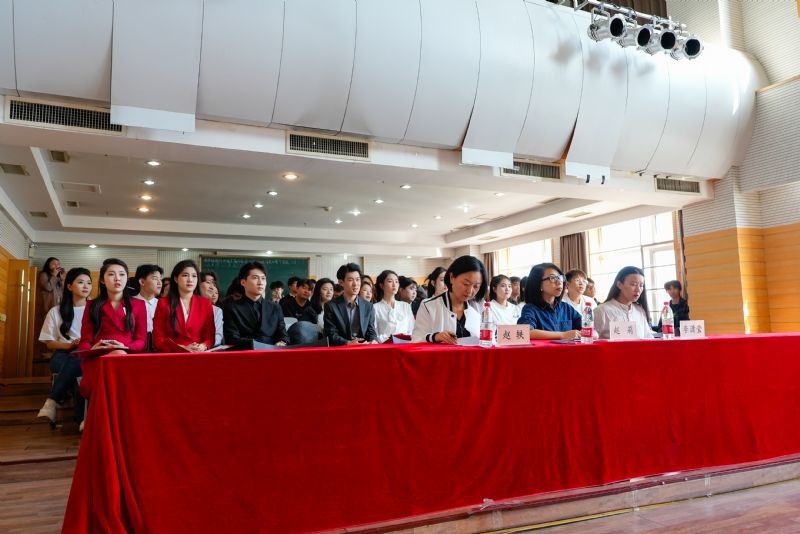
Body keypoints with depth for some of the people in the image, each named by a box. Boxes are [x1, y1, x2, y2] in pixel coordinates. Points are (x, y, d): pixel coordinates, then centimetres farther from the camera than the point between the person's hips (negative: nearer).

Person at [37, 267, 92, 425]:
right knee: (75, 364, -38)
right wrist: (70, 345, -10)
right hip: (64, 356, 1)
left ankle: (52, 402, -27)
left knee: (75, 367, -40)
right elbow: (50, 343, 10)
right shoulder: (56, 311, 12)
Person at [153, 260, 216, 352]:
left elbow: (210, 337, 7)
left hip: (198, 355, 1)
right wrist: (183, 348, -13)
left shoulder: (206, 303, 9)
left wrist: (203, 347, -15)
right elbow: (158, 339, 1)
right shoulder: (163, 303, 4)